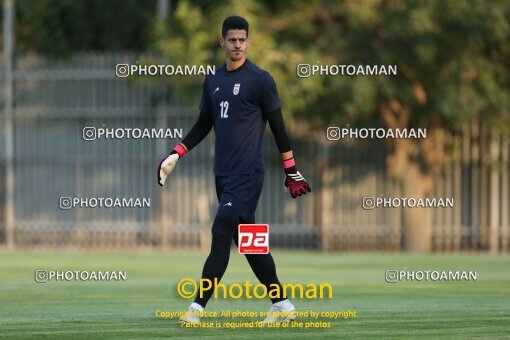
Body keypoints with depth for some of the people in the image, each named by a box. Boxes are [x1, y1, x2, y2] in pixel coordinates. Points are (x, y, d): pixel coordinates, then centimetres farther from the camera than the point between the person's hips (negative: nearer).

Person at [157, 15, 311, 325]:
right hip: (223, 173, 7)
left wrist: (291, 171, -3)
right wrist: (176, 155, 13)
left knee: (222, 235, -13)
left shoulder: (260, 79, -5)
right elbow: (204, 125, 22)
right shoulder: (213, 81, 13)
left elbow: (278, 126, -3)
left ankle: (197, 308, -16)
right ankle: (283, 306, 17)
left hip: (248, 173, -7)